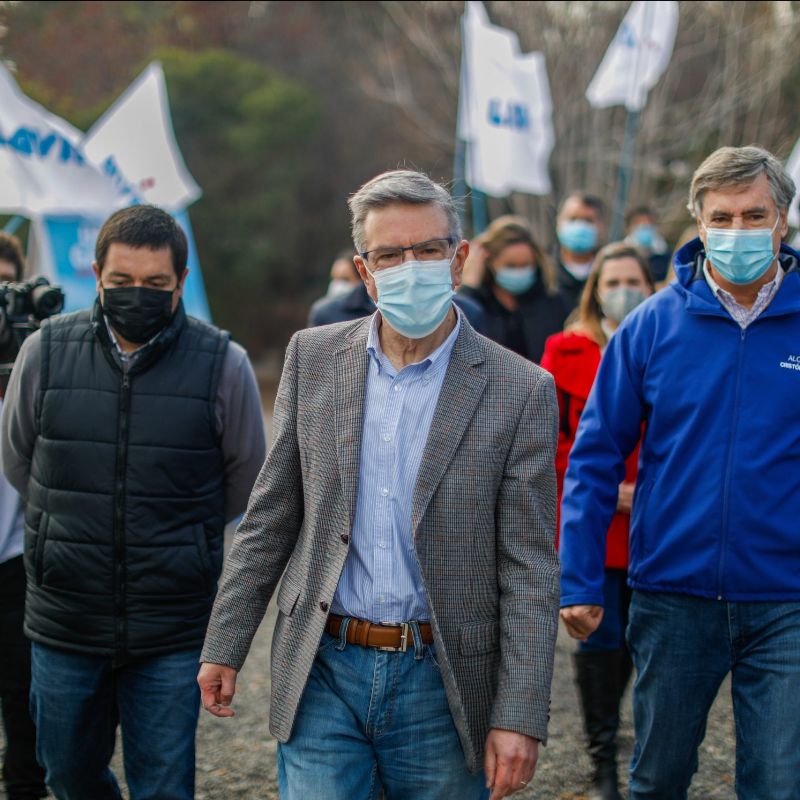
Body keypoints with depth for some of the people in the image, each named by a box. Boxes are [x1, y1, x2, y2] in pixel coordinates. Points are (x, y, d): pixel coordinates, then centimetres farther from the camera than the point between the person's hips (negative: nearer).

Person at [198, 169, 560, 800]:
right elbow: (271, 516, 8)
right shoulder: (312, 358, 3)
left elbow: (529, 571, -7)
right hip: (323, 675, 2)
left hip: (441, 685, -1)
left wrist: (520, 718, -10)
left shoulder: (519, 391, -6)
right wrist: (225, 647, 7)